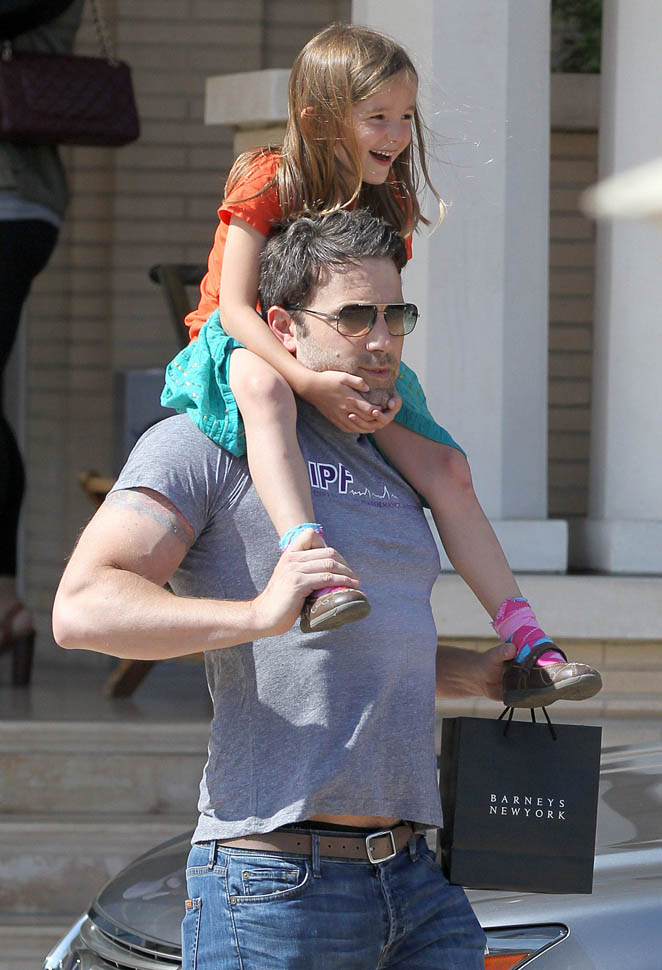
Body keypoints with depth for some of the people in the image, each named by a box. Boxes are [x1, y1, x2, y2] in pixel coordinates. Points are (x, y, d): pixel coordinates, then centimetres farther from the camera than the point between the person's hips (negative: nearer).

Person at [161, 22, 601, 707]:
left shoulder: (385, 204, 3)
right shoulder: (268, 182, -16)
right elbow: (234, 306, -23)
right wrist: (310, 383, -36)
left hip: (341, 377, 6)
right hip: (241, 349, -6)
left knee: (444, 465, -9)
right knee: (263, 385, -42)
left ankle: (526, 648, -9)